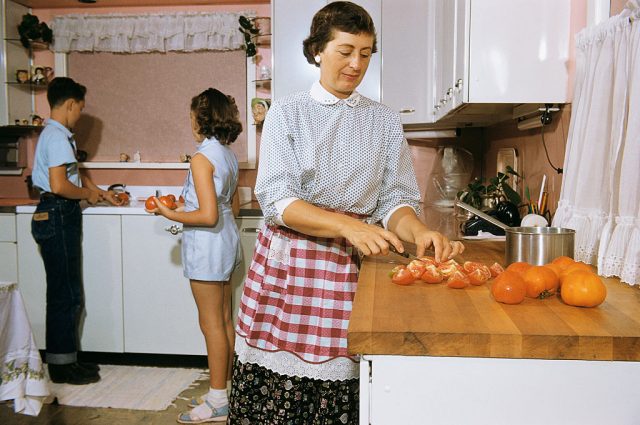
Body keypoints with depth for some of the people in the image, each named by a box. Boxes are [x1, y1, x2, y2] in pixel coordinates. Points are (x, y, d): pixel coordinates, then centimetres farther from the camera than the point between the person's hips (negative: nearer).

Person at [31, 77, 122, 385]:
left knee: (63, 293, 15)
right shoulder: (57, 137, -16)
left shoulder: (56, 134, 16)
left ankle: (65, 359, 24)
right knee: (67, 295, -3)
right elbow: (59, 185, -25)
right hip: (58, 217, -11)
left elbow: (72, 174, 29)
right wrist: (87, 194, -8)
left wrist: (99, 192, 27)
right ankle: (62, 365, 8)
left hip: (59, 217, 11)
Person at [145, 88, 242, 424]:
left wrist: (171, 214, -11)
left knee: (212, 323, -1)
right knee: (224, 321, 14)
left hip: (207, 245, -9)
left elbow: (208, 216, -24)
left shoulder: (202, 158, -18)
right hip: (227, 242, 9)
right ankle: (224, 390, 26)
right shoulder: (228, 155, 9)